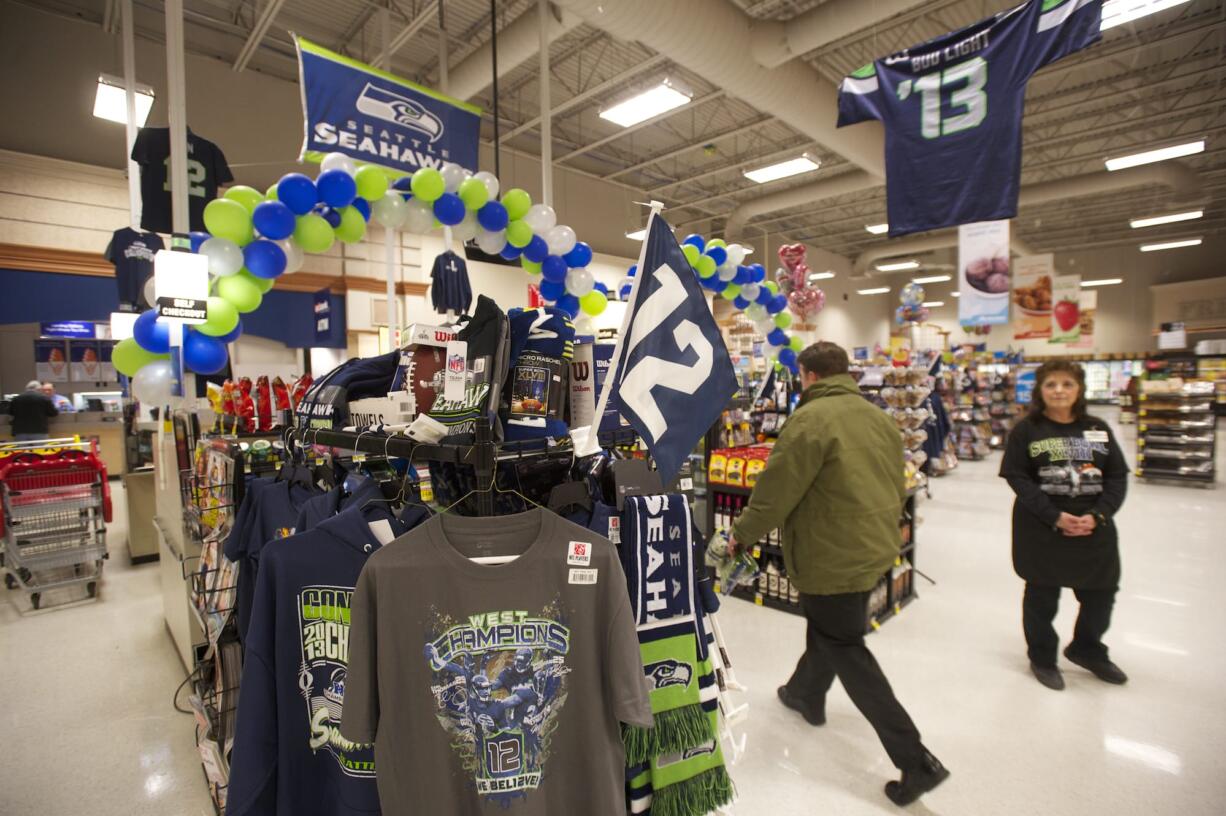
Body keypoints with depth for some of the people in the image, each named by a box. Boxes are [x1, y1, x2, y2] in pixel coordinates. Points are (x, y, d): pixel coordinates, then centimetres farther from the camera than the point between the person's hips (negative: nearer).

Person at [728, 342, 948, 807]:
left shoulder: (812, 417, -20)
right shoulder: (878, 416, 6)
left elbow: (776, 489, -20)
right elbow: (896, 487, 13)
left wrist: (742, 534, -5)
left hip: (833, 556, -9)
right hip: (875, 548, 9)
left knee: (845, 650, 6)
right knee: (829, 628, 27)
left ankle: (915, 761, 11)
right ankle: (806, 693, 48)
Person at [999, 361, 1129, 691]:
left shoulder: (1098, 429, 5)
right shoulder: (1026, 430, -6)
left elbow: (1117, 476, 2)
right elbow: (1018, 478, -11)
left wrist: (1097, 516, -13)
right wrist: (1055, 516, -20)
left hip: (1094, 528, 4)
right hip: (1041, 530, -4)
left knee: (1101, 593, 15)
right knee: (1042, 598, 9)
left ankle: (1087, 650, 42)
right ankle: (1042, 658, 31)